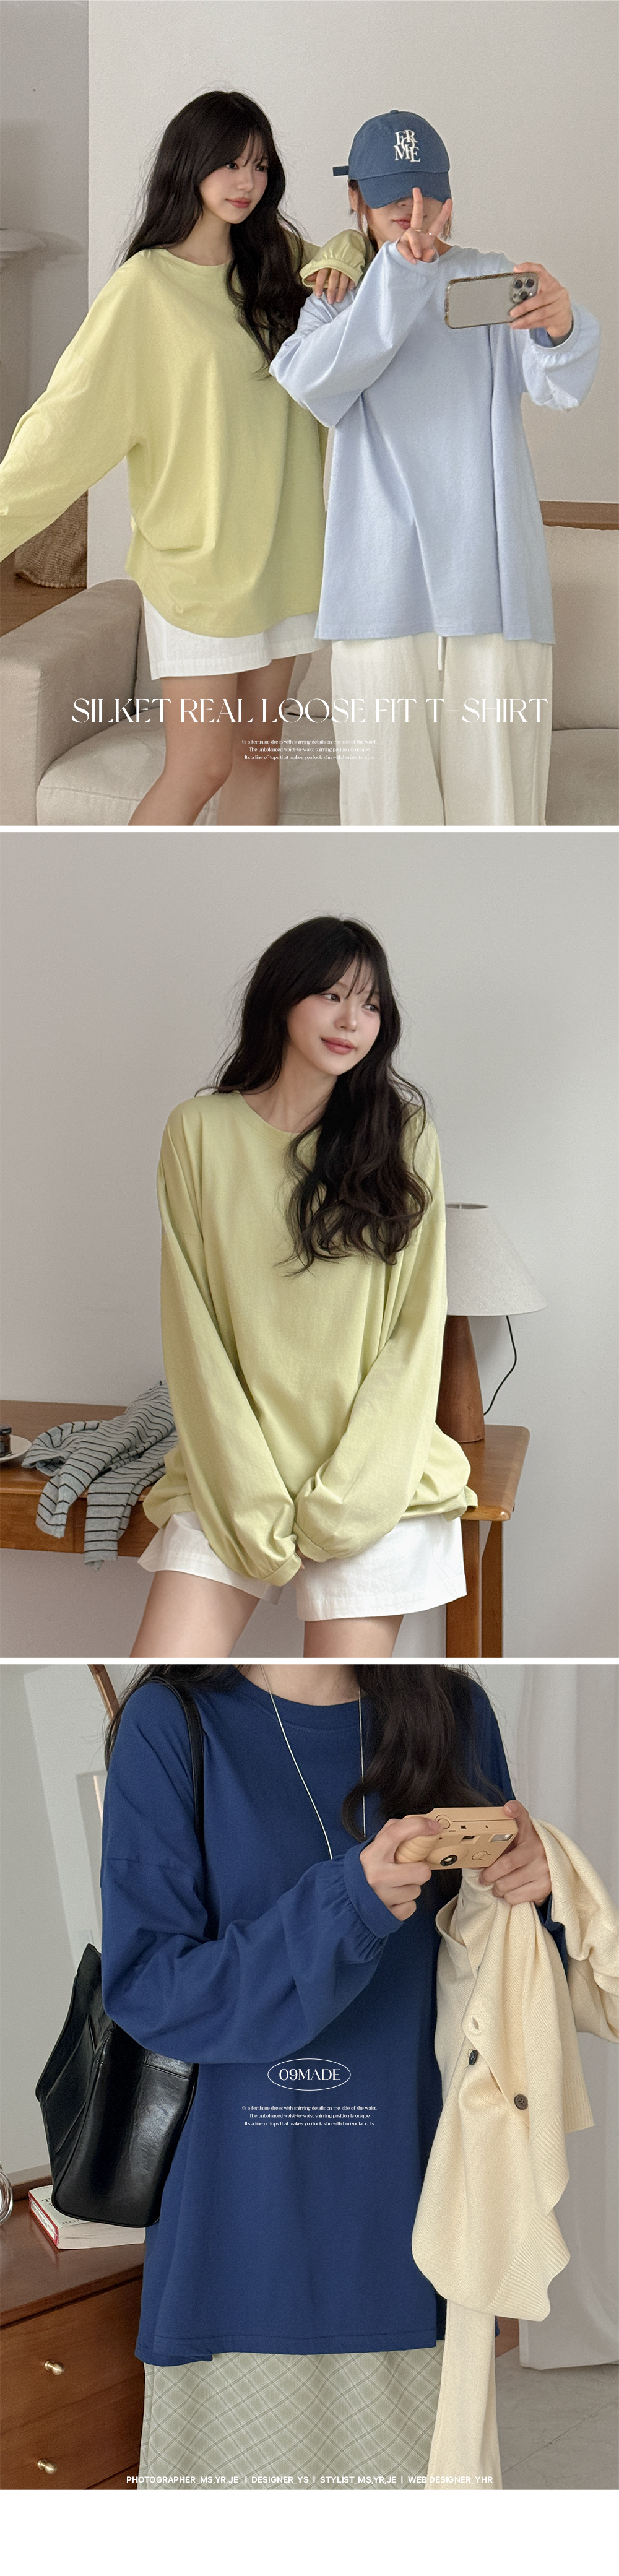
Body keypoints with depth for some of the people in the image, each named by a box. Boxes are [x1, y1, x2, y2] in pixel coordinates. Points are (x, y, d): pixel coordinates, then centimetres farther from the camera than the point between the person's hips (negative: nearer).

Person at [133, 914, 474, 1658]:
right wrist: (250, 1499, -9)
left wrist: (344, 1493, -8)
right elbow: (192, 1327, 1)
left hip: (373, 1468, 0)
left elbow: (417, 1328, 1)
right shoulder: (198, 1133, 4)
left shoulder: (402, 1135, 5)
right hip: (231, 1466, 0)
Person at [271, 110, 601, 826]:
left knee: (495, 778, -3)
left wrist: (561, 329, -34)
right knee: (390, 785, 0)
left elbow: (559, 384, -10)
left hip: (491, 574, 0)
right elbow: (313, 380, -11)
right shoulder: (334, 298, 13)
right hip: (382, 582, 0)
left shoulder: (494, 281, 10)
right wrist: (402, 272, -20)